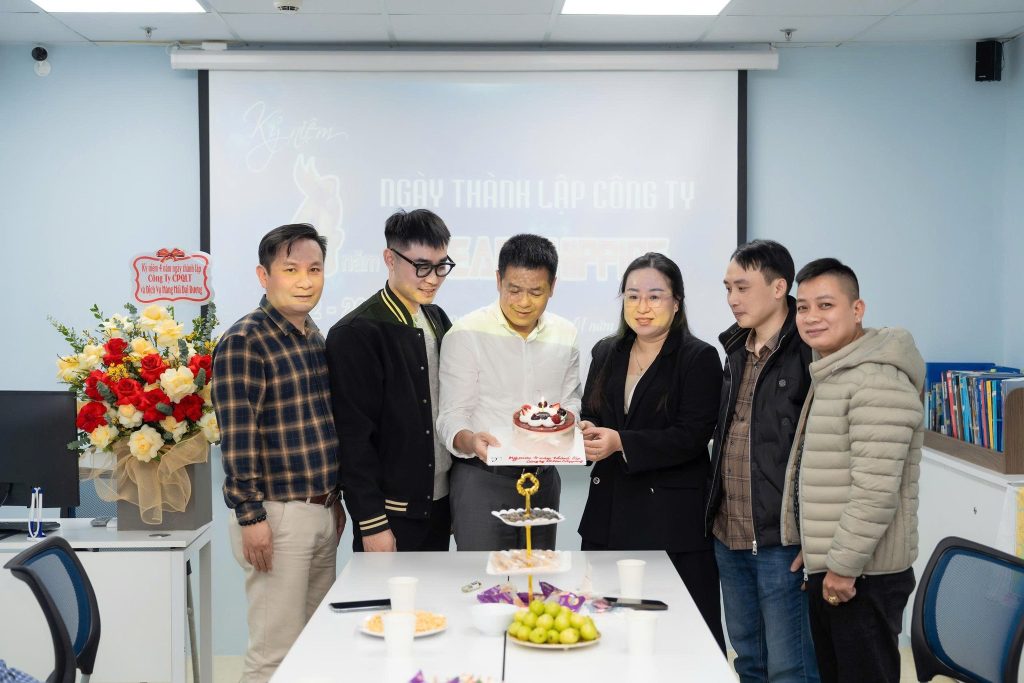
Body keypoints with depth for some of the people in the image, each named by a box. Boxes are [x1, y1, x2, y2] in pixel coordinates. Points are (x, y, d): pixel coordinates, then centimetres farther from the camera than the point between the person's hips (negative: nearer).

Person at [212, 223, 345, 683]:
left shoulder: (315, 338, 12)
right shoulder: (244, 342, -12)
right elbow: (236, 439, -16)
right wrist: (251, 516, -18)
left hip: (323, 513, 8)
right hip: (277, 515, -8)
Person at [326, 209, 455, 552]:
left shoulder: (438, 321, 10)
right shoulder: (355, 334, -13)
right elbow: (354, 435, -15)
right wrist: (372, 523, -16)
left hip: (439, 506, 7)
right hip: (391, 513, -7)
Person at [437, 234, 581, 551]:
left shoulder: (565, 335, 5)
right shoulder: (467, 334, -10)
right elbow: (451, 417, -10)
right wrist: (471, 441, -31)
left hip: (543, 478, 5)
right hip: (482, 480, -4)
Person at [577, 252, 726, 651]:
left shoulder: (699, 358, -4)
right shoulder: (606, 354, 14)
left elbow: (693, 436, -12)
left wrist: (621, 443, -19)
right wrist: (585, 434, -5)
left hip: (673, 520, -5)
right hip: (608, 513, 5)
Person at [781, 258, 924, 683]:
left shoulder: (877, 380, -18)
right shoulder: (830, 375, 15)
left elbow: (876, 489, -24)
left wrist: (844, 566, -20)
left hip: (862, 576, -10)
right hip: (829, 569, 10)